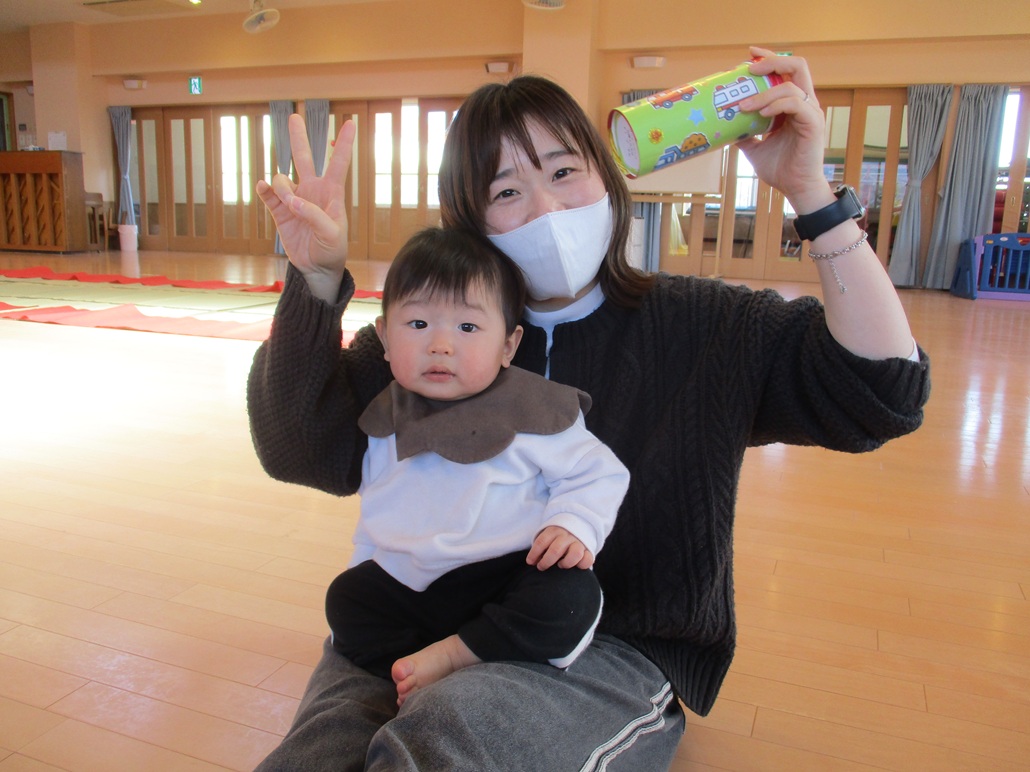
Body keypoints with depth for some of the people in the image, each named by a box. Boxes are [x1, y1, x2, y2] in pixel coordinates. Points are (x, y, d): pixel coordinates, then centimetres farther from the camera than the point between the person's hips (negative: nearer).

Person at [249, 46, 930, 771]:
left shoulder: (704, 327, 0)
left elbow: (884, 393, -11)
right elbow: (302, 448, -6)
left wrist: (810, 191, -18)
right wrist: (316, 276, -21)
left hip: (624, 651, -1)